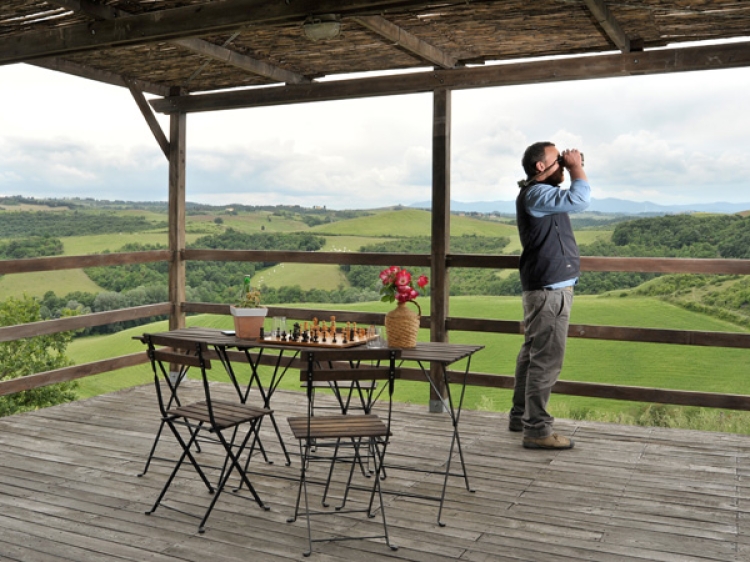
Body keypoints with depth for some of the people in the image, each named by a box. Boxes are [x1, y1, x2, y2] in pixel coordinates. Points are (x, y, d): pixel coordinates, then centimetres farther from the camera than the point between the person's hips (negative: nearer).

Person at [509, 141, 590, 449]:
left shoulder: (541, 193, 18)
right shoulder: (536, 194, -15)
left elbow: (575, 198, 30)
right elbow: (579, 200, -25)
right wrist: (576, 168, -13)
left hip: (544, 287, 11)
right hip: (550, 289, -11)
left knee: (532, 354, 16)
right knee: (547, 359, -9)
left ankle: (521, 416, 26)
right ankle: (537, 430, -4)